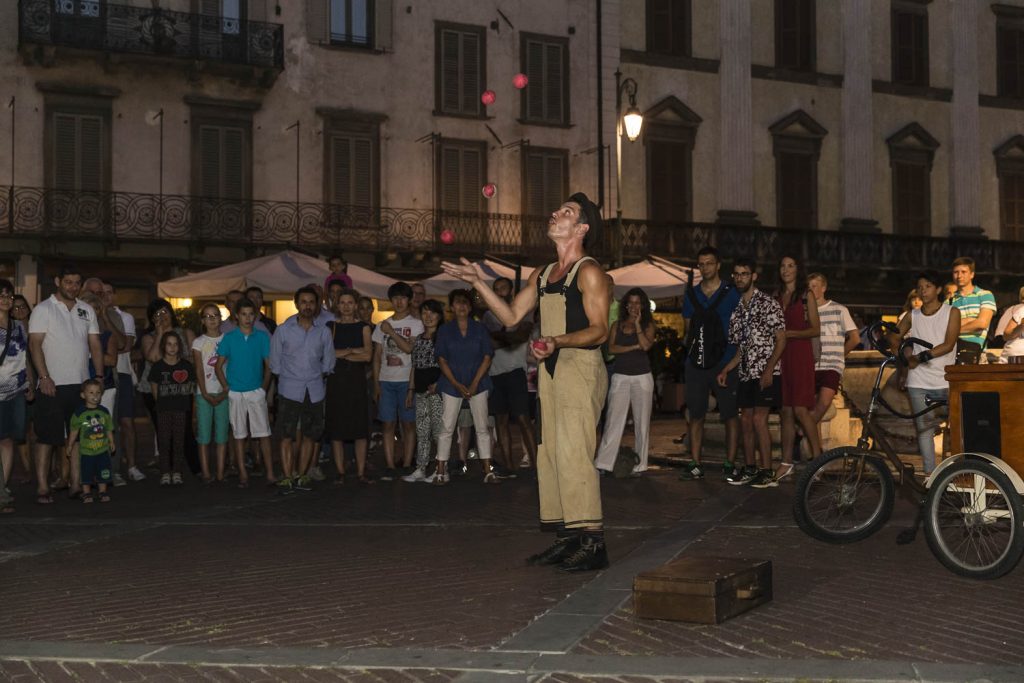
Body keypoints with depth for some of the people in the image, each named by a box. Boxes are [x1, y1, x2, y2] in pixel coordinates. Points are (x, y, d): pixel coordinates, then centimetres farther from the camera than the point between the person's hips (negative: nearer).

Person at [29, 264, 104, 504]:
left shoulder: (86, 310, 13)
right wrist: (44, 377, -17)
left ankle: (76, 484, 11)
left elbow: (95, 345, 13)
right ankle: (42, 488, 0)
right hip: (53, 385, -5)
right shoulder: (43, 309, -2)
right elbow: (35, 345, -8)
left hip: (81, 385, 5)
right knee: (47, 438, -3)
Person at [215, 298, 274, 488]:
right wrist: (227, 388, -3)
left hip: (256, 392, 0)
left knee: (264, 433, -4)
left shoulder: (262, 337, 2)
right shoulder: (229, 338, 1)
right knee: (239, 435, 6)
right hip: (235, 393, 0)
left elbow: (268, 365, 6)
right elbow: (219, 366, 4)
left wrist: (264, 388, -2)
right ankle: (243, 474, 12)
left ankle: (270, 474, -3)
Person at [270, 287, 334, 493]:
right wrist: (288, 377, 8)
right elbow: (275, 361, 6)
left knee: (309, 436, 6)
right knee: (287, 436, -6)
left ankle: (301, 476, 15)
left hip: (315, 391, 2)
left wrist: (316, 377, 11)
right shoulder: (283, 330, 0)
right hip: (290, 390, -2)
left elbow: (328, 361, 14)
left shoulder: (324, 331, 5)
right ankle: (287, 477, -3)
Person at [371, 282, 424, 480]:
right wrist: (376, 383, 6)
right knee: (388, 424, 0)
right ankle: (390, 466, 2)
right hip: (386, 380, 3)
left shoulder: (415, 324, 3)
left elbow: (410, 348, -12)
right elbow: (377, 356, 12)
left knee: (409, 424, 0)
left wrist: (391, 332, -10)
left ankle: (406, 465, 4)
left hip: (407, 380, -3)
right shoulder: (382, 326, 12)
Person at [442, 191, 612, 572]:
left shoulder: (589, 272, -6)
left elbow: (599, 330, -13)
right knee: (551, 454, 8)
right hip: (550, 369, 9)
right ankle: (566, 538, 14)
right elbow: (511, 316, 18)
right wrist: (478, 283, 12)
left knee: (573, 453, -15)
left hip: (581, 367, -9)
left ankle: (592, 542, -12)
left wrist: (557, 341, -28)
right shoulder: (542, 275, 19)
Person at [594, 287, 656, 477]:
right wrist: (634, 347, -10)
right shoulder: (617, 325, 10)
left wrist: (637, 324, -10)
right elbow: (611, 348, -3)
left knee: (641, 421, 3)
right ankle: (603, 463, -7)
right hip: (620, 376, 0)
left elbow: (646, 345, -11)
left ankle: (639, 464, 11)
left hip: (642, 376, 0)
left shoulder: (648, 325, 6)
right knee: (613, 420, -5)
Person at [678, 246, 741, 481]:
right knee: (696, 415, 4)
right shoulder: (691, 294, 14)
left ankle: (730, 464, 5)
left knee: (730, 415, -1)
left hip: (724, 362, -4)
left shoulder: (732, 294, 3)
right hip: (696, 362, 4)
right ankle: (695, 465, 10)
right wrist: (694, 346, 6)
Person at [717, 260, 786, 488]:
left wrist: (768, 369, -18)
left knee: (759, 419, -13)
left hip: (766, 373, -7)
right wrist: (726, 370, 10)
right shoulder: (737, 309, 16)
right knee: (746, 420, 8)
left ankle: (767, 472, -8)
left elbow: (781, 339, -10)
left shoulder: (768, 304, -6)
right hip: (746, 374, 7)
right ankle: (750, 468, 17)